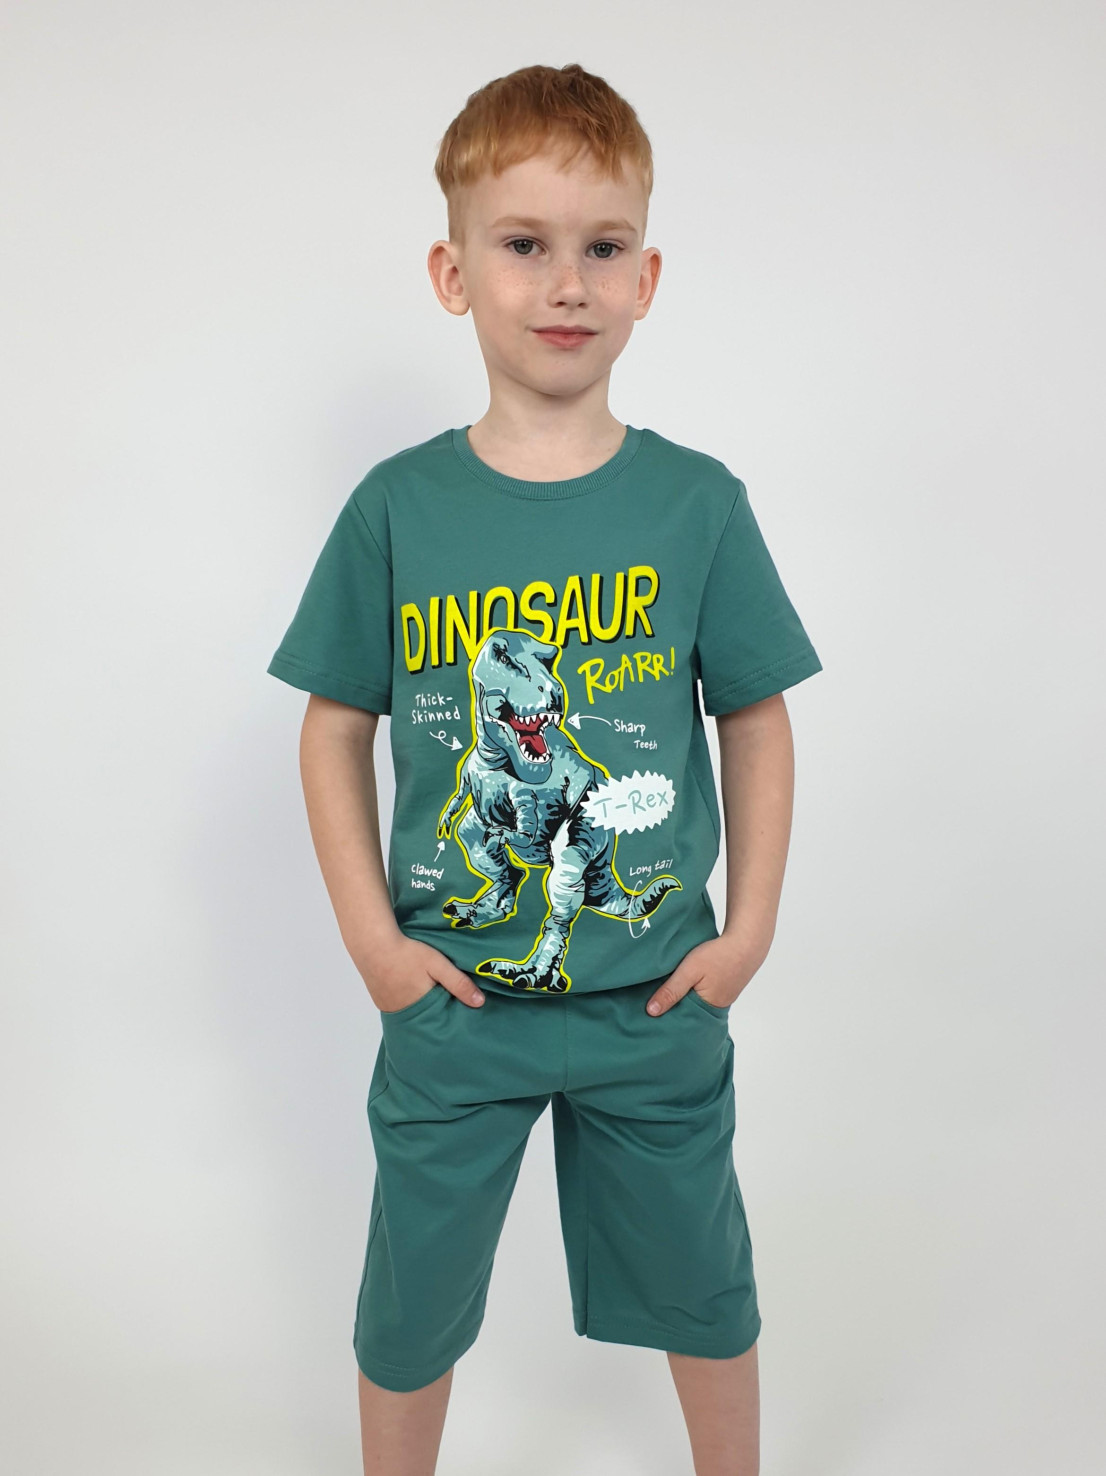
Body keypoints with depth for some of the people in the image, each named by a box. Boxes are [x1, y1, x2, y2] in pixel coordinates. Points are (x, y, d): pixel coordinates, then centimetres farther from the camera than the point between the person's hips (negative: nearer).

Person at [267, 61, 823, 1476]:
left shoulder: (698, 502, -7)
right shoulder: (396, 509, -7)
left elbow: (757, 719, 1)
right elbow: (336, 728, 0)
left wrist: (750, 927, -3)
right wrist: (369, 933, -5)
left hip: (658, 1001, 1)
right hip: (450, 1003, 0)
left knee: (703, 1288, 21)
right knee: (409, 1304, 19)